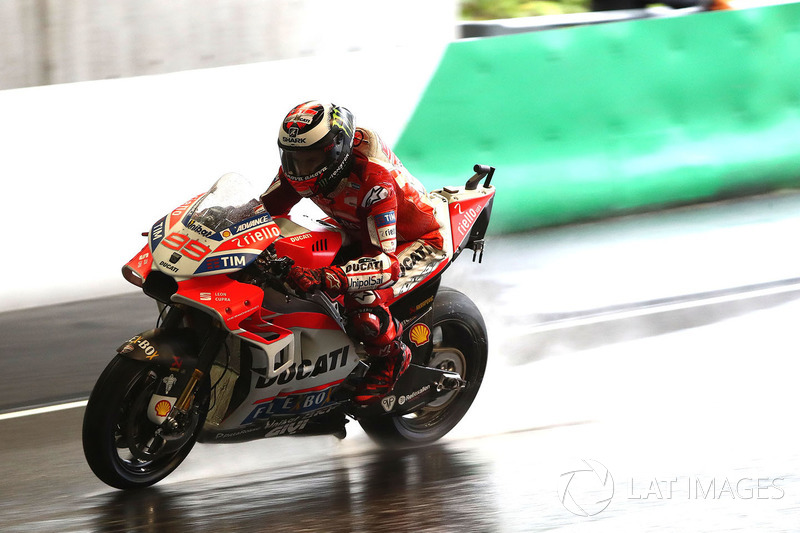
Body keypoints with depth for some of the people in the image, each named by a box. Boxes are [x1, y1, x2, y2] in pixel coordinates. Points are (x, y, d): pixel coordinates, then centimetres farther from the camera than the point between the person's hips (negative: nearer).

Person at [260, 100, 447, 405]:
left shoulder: (374, 181, -39)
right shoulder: (299, 168, -17)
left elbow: (384, 259, -44)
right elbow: (267, 208, -3)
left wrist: (328, 279, -59)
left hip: (419, 242, -8)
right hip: (358, 234, 8)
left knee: (363, 305, -32)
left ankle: (391, 359, 0)